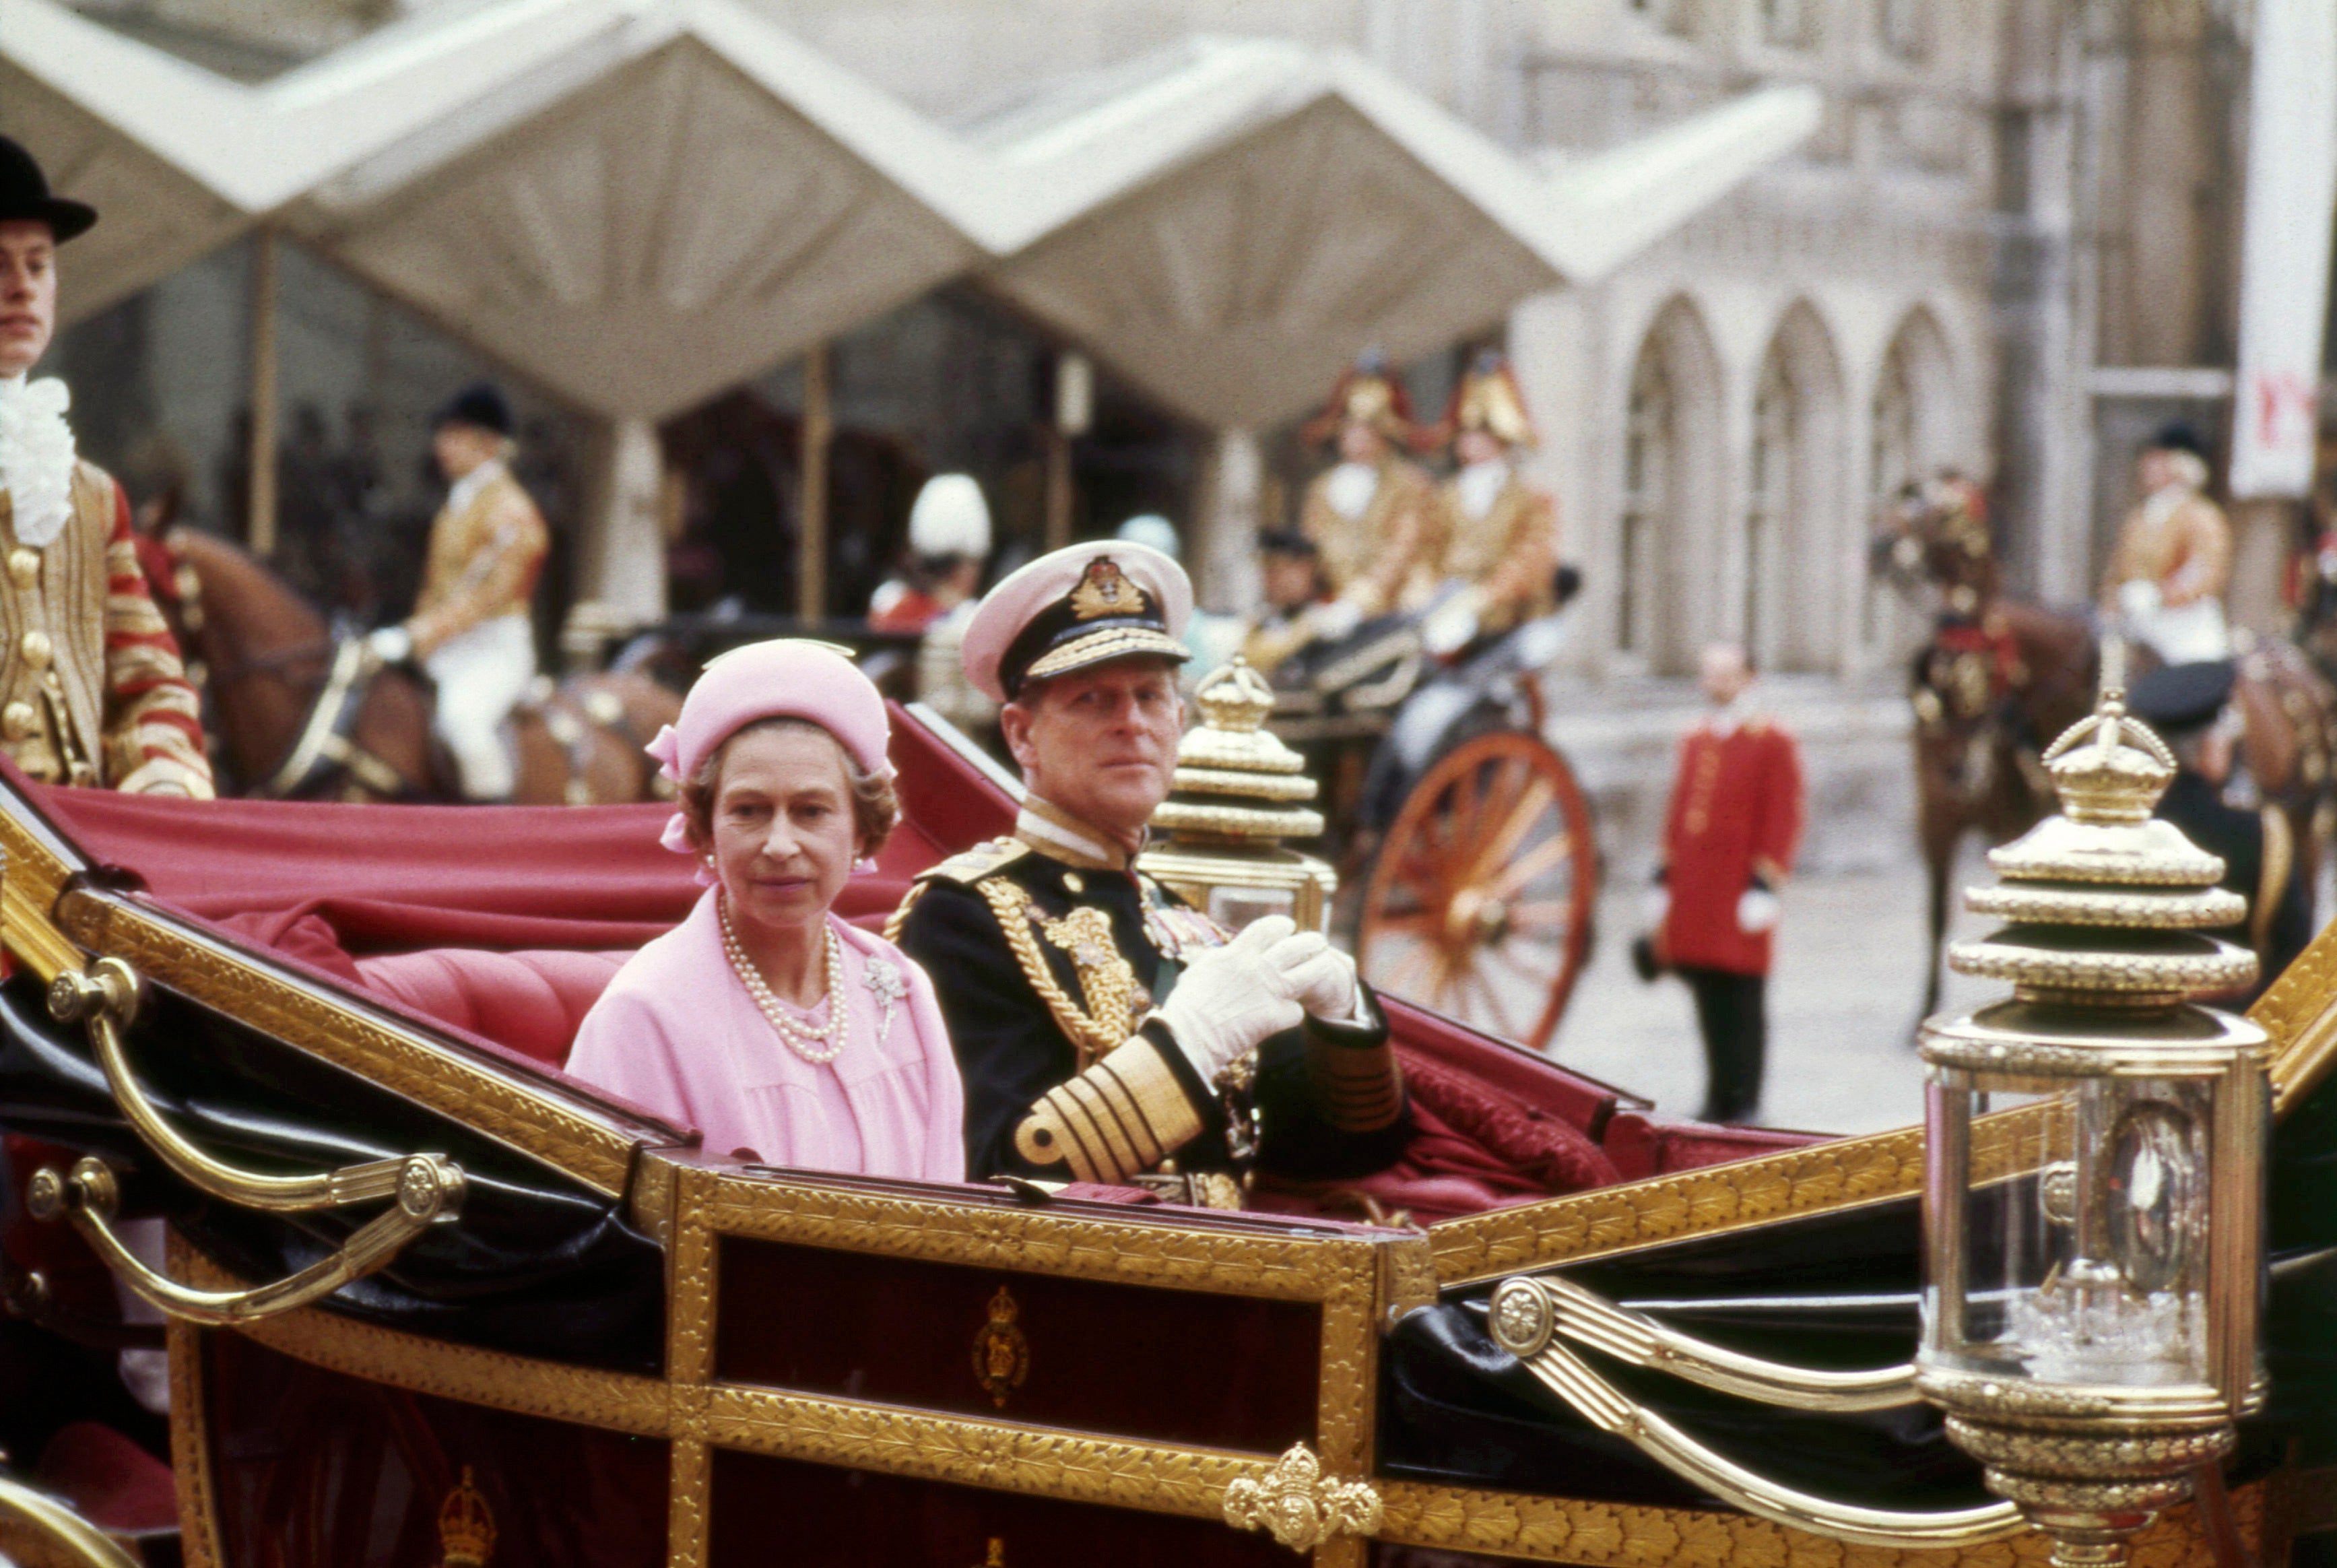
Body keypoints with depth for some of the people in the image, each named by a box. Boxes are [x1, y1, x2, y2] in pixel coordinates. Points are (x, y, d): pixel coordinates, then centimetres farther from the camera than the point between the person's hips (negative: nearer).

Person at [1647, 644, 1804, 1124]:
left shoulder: (1773, 742, -4)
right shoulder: (1695, 742, 15)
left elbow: (1783, 820, -8)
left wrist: (1765, 886, -14)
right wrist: (1666, 880, 15)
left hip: (1740, 898, -6)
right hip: (1694, 895, 6)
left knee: (1742, 1006, -2)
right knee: (1708, 1002, 8)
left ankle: (1742, 1105, 3)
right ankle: (1719, 1099, 14)